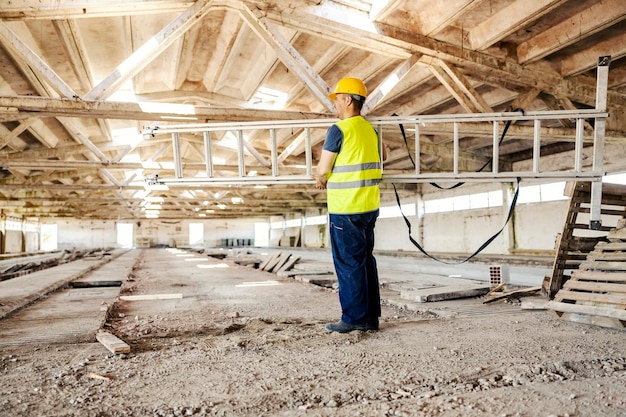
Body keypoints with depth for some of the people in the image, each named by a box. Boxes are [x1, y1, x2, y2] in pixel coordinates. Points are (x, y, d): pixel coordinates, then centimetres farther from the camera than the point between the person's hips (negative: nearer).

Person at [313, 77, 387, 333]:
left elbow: (322, 170, -11)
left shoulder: (339, 130, -13)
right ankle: (371, 317, 20)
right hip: (370, 206, 8)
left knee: (348, 264, 0)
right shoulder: (370, 129, 12)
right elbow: (383, 156, 31)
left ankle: (354, 318, 8)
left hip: (346, 209, -8)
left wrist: (320, 179, 13)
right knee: (366, 261, 12)